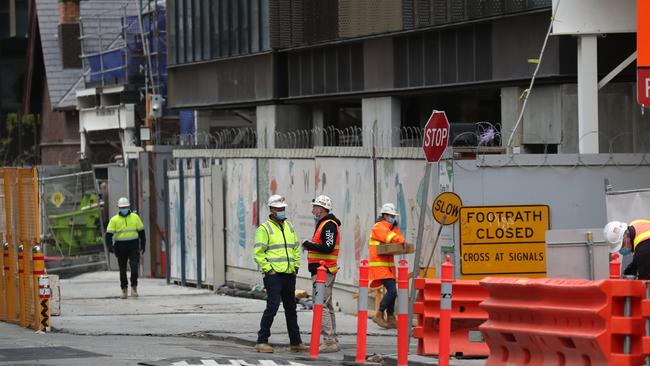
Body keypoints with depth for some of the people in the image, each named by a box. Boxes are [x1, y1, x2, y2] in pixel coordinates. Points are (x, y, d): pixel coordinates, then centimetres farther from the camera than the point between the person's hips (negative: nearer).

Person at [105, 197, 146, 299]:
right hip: (120, 247, 0)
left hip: (133, 246, 0)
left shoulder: (135, 217, 5)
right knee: (122, 270, 7)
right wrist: (110, 246, -17)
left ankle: (134, 287, -6)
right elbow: (109, 234, -3)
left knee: (134, 267, -14)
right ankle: (124, 289, 18)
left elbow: (141, 231, 10)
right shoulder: (114, 220, 0)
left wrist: (142, 246, 6)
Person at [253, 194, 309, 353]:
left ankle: (295, 343, 19)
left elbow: (296, 248, 24)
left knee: (291, 308, 12)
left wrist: (296, 266, 13)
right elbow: (258, 253, -10)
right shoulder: (265, 228, -5)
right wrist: (268, 269, -15)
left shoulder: (289, 226, 16)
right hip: (274, 275, -7)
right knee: (272, 306, -13)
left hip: (289, 275, 7)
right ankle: (262, 342, -9)